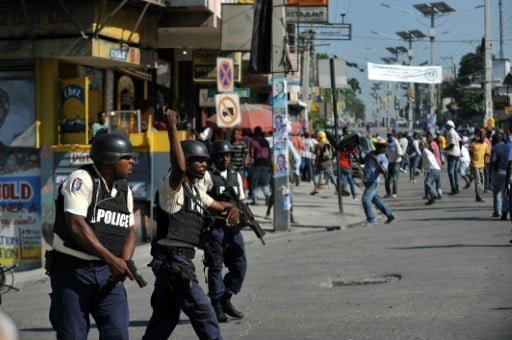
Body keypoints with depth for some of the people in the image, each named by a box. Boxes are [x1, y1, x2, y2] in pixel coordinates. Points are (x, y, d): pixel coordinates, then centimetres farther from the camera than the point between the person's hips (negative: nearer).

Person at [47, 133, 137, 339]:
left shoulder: (124, 190, 11)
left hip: (106, 272, 6)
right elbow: (76, 224, -22)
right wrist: (111, 259, -26)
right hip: (72, 269, -6)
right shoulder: (81, 180, -12)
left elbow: (129, 231, 14)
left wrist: (124, 262, -7)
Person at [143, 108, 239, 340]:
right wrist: (172, 129, -35)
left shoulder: (195, 192, 18)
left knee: (165, 316, 12)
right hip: (171, 259, -9)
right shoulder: (171, 187, -10)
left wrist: (232, 210, -3)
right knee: (203, 312, -7)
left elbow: (220, 206, 22)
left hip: (178, 262, 9)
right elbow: (179, 167, -30)